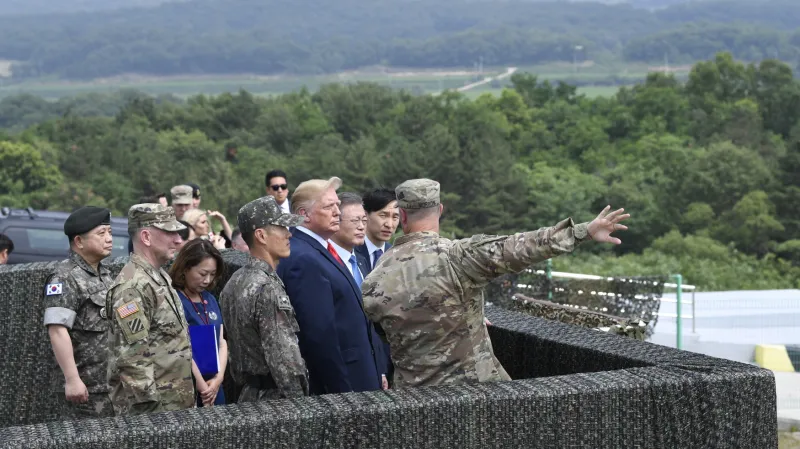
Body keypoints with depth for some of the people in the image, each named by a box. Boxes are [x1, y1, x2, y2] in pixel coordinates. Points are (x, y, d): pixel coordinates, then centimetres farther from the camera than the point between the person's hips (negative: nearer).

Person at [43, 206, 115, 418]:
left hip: (117, 383, 8)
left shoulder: (105, 274, 14)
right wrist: (72, 380, -26)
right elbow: (57, 330, -22)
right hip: (87, 388, -8)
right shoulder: (65, 279, -14)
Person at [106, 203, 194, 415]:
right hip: (150, 407, -9)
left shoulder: (160, 277, 15)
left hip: (175, 403, 9)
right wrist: (151, 404, -22)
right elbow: (133, 356, -22)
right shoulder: (133, 286, -18)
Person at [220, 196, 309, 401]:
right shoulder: (268, 288, -20)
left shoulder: (234, 282, 9)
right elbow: (284, 358, -21)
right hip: (274, 397, -10)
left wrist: (244, 384, 20)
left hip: (248, 393, 10)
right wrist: (301, 404, -16)